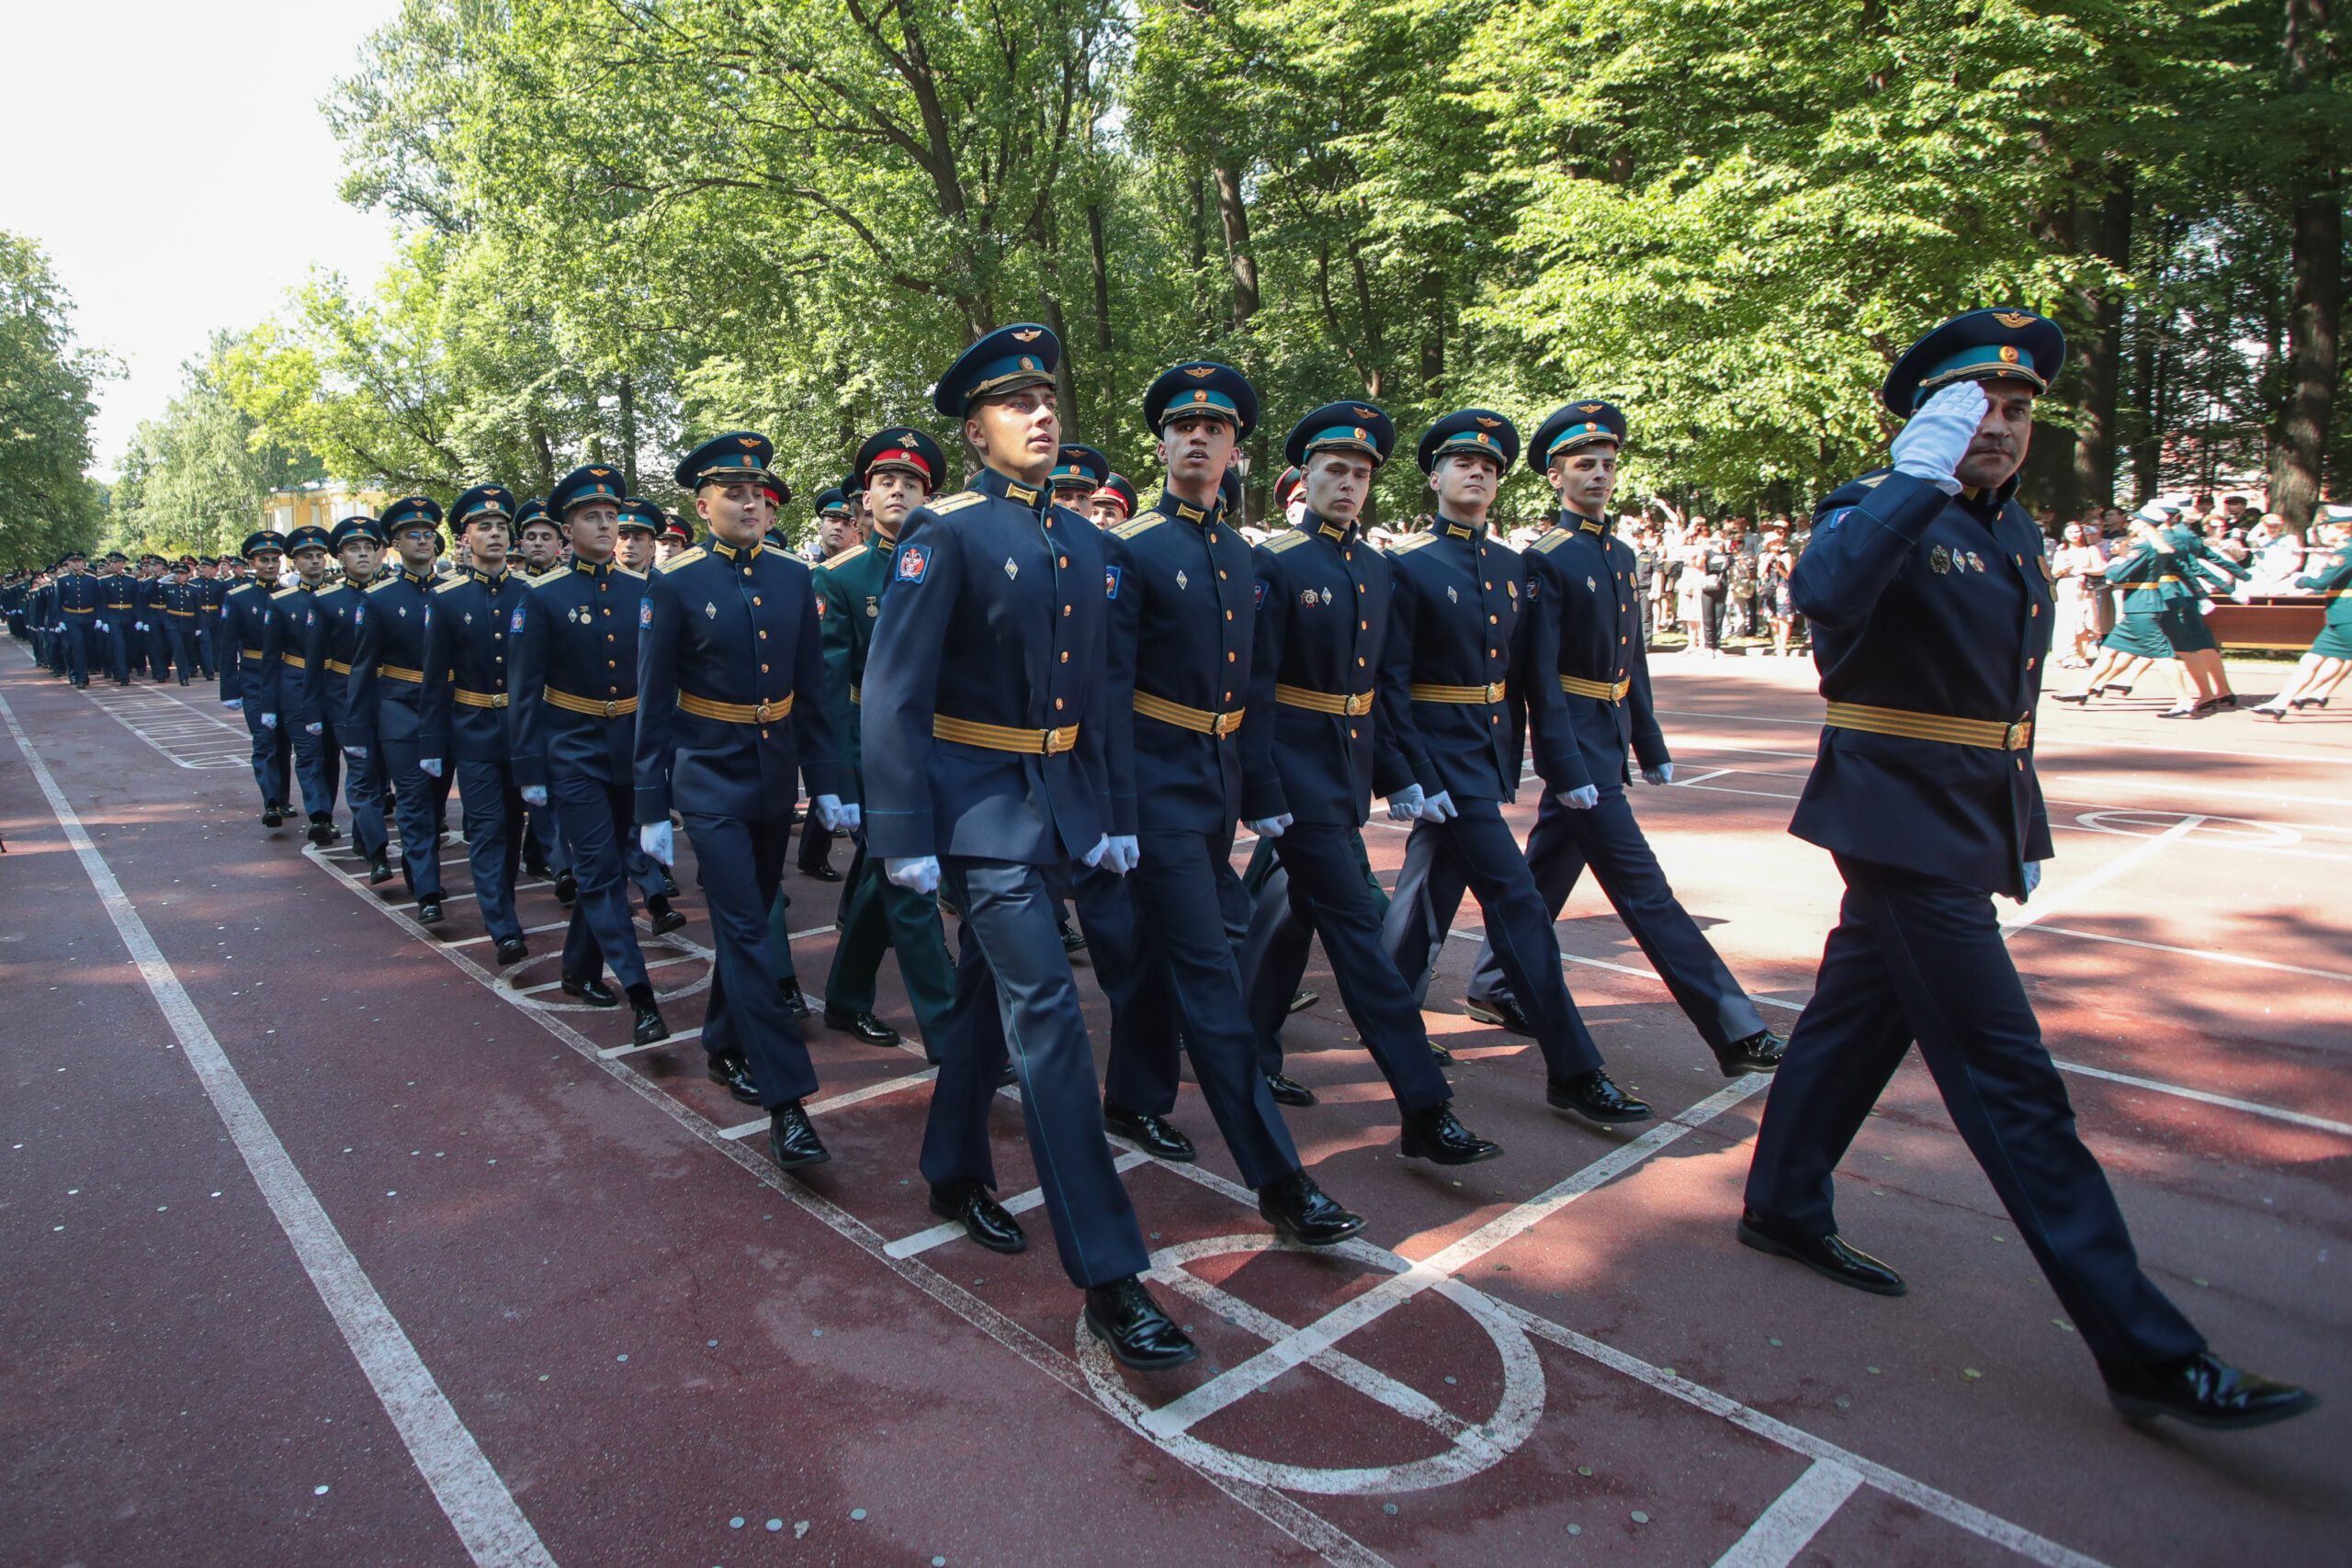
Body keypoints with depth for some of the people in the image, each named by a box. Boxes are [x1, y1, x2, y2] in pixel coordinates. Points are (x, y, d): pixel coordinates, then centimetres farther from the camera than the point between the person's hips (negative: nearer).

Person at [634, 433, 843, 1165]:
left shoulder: (793, 577, 3)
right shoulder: (675, 584, -8)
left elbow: (810, 691, 7)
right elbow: (655, 703, -5)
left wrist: (825, 784, 5)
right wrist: (651, 808, -6)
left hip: (776, 778, 5)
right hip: (710, 781, -4)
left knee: (747, 921, 17)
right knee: (745, 932, -8)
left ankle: (723, 1046, 37)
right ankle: (785, 1099, -5)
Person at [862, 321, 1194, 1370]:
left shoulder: (1083, 542, 11)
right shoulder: (945, 534, -9)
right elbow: (893, 692, -13)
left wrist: (1104, 815, 14)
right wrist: (905, 838, -16)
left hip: (1057, 798, 7)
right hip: (980, 802, -7)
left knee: (990, 989, 19)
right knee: (1045, 1010, -11)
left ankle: (956, 1175, 39)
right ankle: (1107, 1276, -6)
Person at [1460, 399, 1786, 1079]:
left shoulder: (1621, 554, 13)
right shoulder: (1546, 559, -11)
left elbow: (1632, 659, 18)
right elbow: (1540, 674, -16)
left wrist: (1651, 745, 17)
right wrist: (1567, 769, -20)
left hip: (1611, 742, 8)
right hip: (1581, 743, -8)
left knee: (1545, 871, 16)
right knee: (1643, 888, -5)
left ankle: (1492, 987, 29)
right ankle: (1734, 1029, -1)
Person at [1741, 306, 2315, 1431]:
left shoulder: (2017, 534, 16)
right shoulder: (1882, 517, -11)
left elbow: (2001, 695, 22)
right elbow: (1823, 595, -36)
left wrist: (2026, 831, 20)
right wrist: (1917, 479, -38)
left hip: (1966, 832, 9)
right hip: (1906, 830, -9)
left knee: (1856, 1019, 17)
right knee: (2010, 1081, -5)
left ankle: (1784, 1208, 33)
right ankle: (2144, 1349, 3)